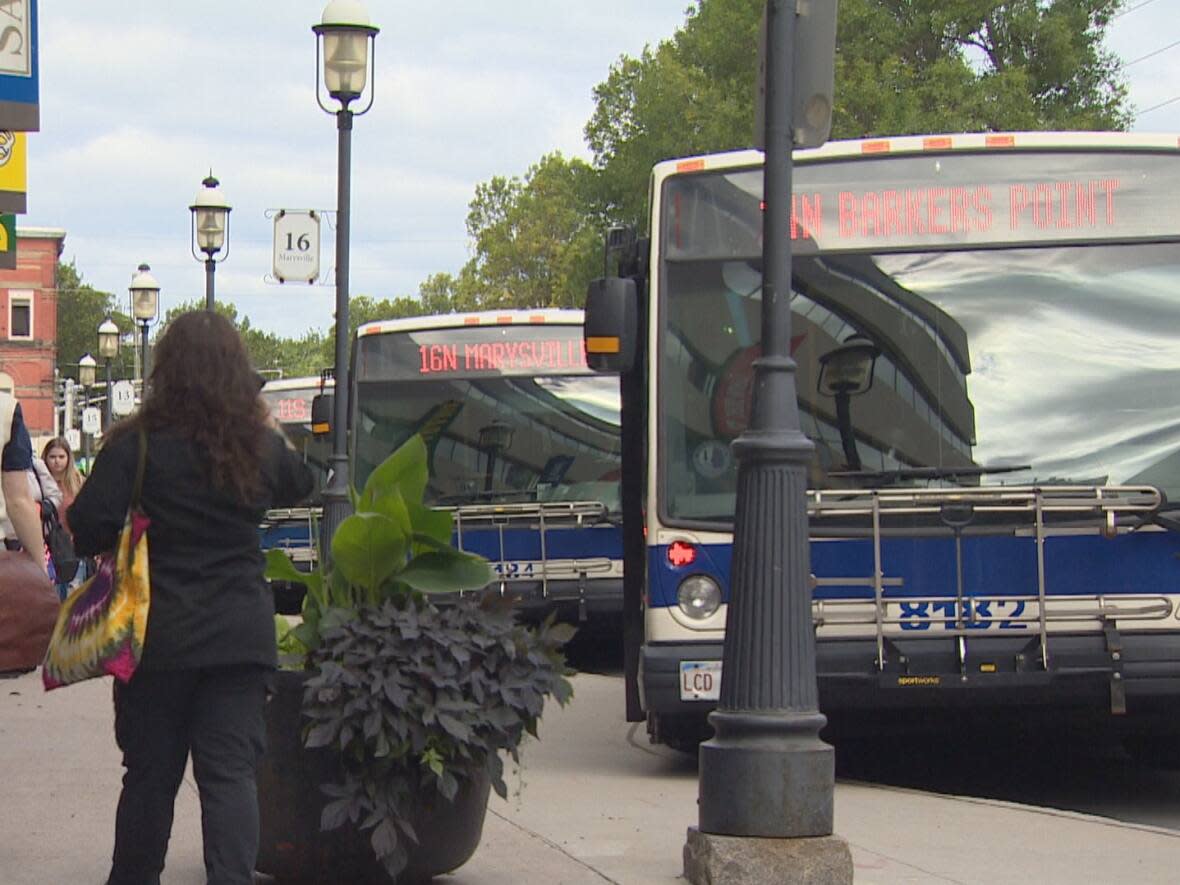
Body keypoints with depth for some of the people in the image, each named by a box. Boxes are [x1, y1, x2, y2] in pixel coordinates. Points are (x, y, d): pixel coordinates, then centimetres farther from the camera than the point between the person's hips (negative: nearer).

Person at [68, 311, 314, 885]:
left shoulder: (138, 444, -10)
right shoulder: (261, 447, 1)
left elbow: (88, 528, -14)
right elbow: (300, 486, 23)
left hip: (159, 634, -1)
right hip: (241, 634, 1)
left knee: (150, 772, 10)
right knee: (231, 772, 1)